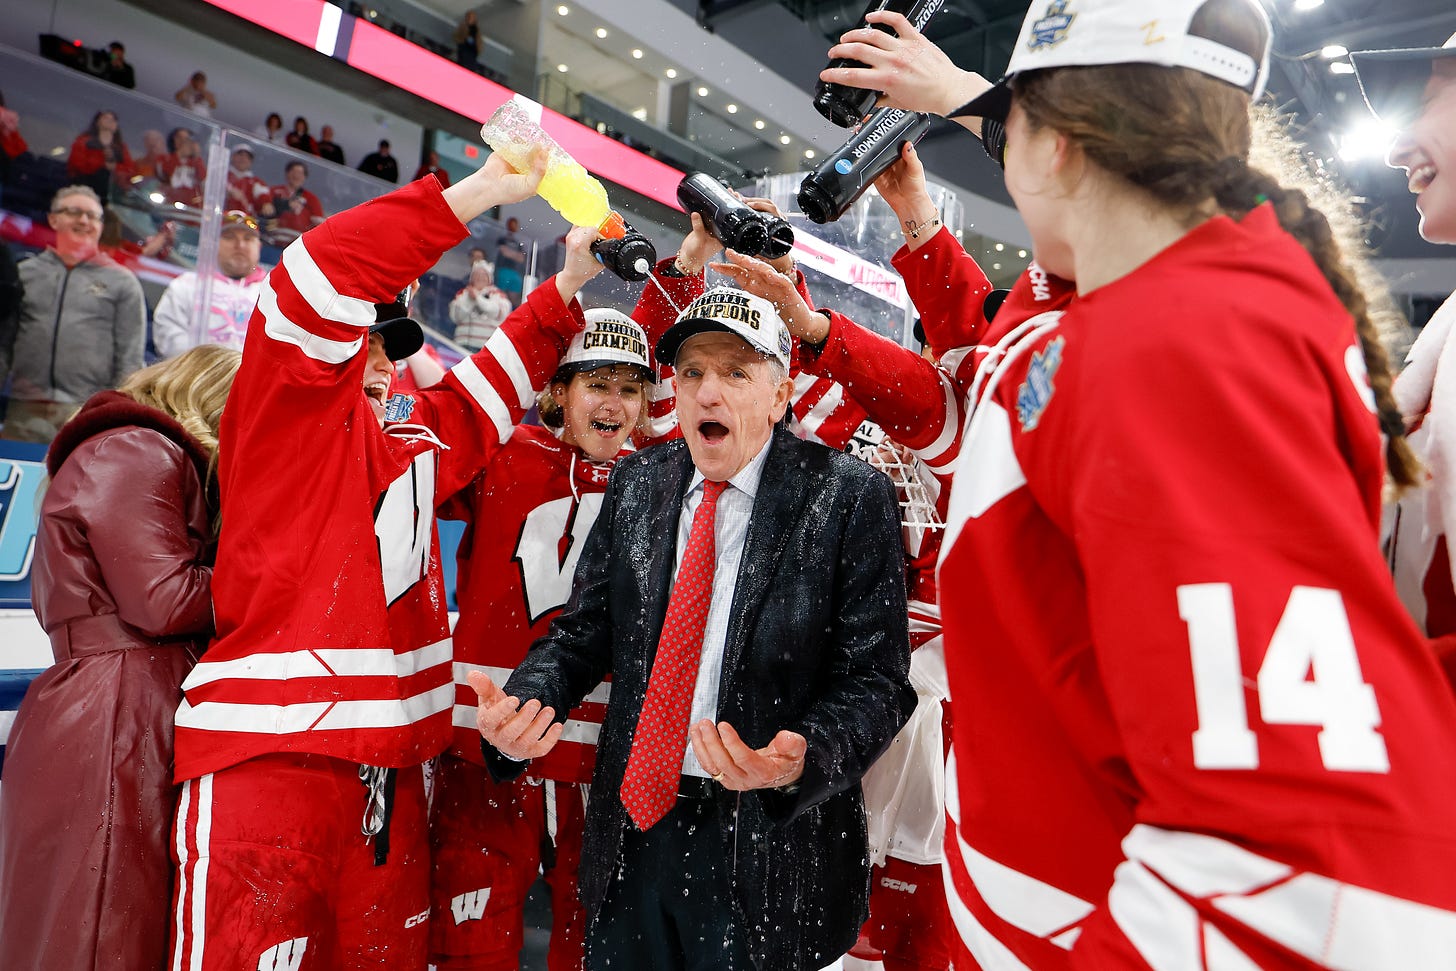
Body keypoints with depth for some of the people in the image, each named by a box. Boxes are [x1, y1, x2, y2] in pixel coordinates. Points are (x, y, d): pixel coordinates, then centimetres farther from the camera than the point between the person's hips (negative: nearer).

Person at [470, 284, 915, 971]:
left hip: (766, 835, -4)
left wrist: (801, 762, -28)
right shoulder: (635, 485, 4)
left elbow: (876, 680, -11)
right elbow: (582, 631, 7)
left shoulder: (849, 498, -11)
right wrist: (519, 704, -12)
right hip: (633, 828, 5)